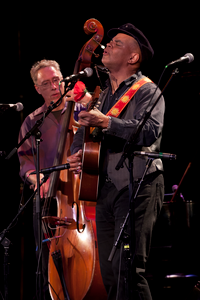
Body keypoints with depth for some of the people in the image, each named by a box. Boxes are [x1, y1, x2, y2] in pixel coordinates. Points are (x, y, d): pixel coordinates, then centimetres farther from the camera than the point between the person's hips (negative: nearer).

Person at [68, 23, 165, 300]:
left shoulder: (147, 91, -2)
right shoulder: (102, 96, 22)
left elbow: (151, 131, -19)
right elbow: (83, 130, 30)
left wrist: (107, 122, -24)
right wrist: (77, 154, 9)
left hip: (136, 186, -8)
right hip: (105, 188, 8)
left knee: (128, 267, -17)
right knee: (109, 272, 7)